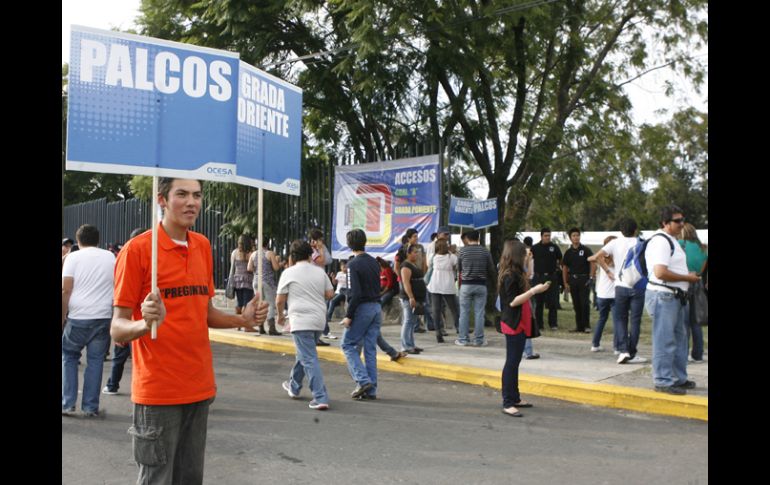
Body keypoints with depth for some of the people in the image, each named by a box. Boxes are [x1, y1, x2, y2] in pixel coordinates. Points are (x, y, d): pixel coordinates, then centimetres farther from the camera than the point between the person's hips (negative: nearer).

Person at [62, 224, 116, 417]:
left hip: (78, 317, -2)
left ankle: (67, 404, 12)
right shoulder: (111, 258, 10)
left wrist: (62, 318, -1)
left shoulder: (73, 257, 0)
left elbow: (66, 290, -7)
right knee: (95, 360, 7)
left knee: (68, 357, 14)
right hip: (103, 317, 2)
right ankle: (90, 407, 9)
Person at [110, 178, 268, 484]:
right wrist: (145, 323, -31)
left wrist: (242, 320, 1)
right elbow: (117, 329, -11)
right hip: (158, 391, -6)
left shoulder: (203, 246, 9)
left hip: (200, 388, 6)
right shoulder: (137, 249, -10)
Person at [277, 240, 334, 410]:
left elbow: (280, 300, -3)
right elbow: (330, 294, 9)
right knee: (304, 354, 23)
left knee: (309, 359, -6)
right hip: (319, 320, 6)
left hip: (301, 321, -6)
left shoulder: (289, 273, -5)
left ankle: (320, 398, -12)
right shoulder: (320, 272, 6)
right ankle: (294, 386, 40)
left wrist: (280, 315, 15)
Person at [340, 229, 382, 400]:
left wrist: (348, 315, -14)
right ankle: (371, 389, 11)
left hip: (362, 308, -7)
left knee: (348, 345, 6)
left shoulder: (353, 264, -13)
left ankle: (363, 380, -6)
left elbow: (356, 293, -18)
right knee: (370, 349, 9)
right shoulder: (374, 262, 10)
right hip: (377, 308, 7)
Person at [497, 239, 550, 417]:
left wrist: (534, 289, 10)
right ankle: (507, 403, -5)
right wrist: (534, 290, -24)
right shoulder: (510, 276, -17)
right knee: (511, 363, -8)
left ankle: (515, 398, 23)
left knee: (514, 362, 15)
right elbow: (512, 301, -22)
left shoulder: (515, 274, 13)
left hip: (518, 324, 10)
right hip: (513, 324, -10)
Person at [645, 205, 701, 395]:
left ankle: (679, 378, 28)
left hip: (676, 296, 11)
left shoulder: (671, 240, 18)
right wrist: (687, 278, -15)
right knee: (665, 341, -5)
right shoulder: (661, 241, -17)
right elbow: (660, 272, -26)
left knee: (680, 339, 17)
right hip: (663, 296, -11)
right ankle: (663, 381, 3)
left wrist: (688, 275, 13)